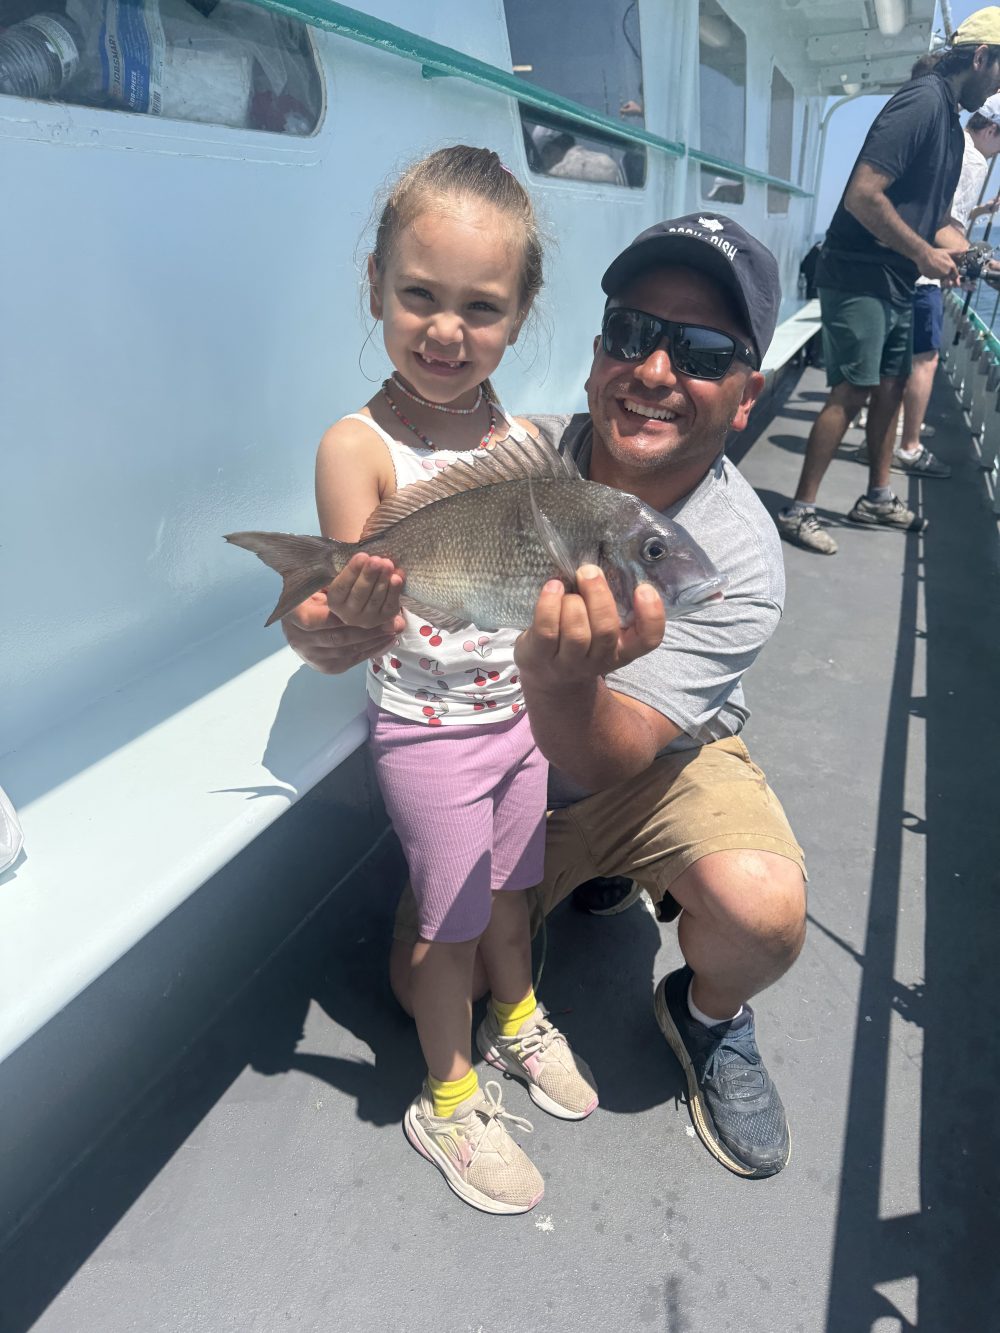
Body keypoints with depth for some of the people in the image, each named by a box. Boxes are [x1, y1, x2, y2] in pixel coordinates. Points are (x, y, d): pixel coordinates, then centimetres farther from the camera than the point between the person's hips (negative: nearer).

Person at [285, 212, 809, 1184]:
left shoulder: (740, 561, -27)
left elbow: (599, 760, -34)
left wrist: (562, 681, -57)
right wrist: (326, 631, -43)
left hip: (664, 765, -2)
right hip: (505, 772, 3)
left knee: (762, 908, -31)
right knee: (426, 985, 0)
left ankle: (707, 1015, 8)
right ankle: (588, 878, 27)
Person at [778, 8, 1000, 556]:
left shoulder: (949, 118, 17)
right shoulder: (922, 101, -13)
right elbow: (862, 196, -23)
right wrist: (924, 254, -16)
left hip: (895, 282, 10)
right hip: (859, 276, -10)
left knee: (891, 386, 12)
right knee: (851, 392, -11)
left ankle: (877, 499, 23)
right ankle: (798, 511, -6)